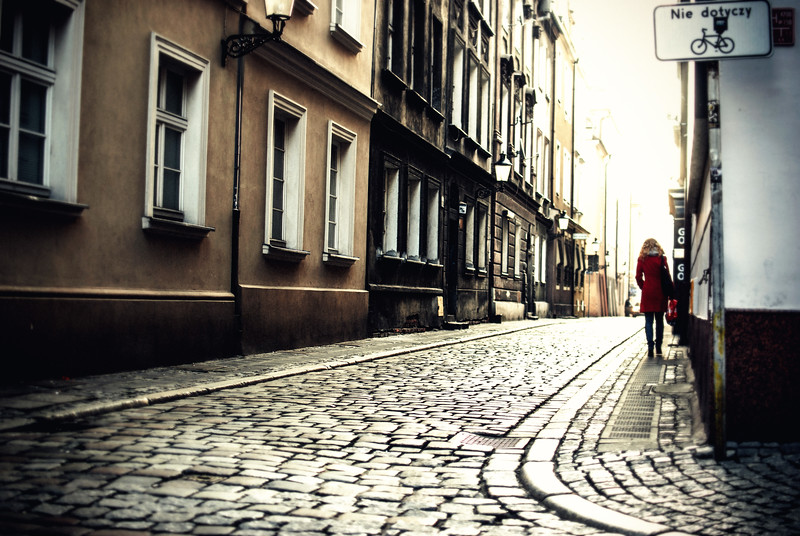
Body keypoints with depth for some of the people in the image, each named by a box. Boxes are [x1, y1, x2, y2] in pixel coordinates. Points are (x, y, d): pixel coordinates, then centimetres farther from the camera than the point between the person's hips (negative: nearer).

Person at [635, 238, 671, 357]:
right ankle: (658, 348, 16)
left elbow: (638, 277, 0)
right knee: (659, 321, 11)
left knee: (648, 321, 0)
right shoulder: (662, 259, -1)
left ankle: (650, 347, -13)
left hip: (647, 293, -1)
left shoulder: (642, 259, -1)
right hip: (660, 293, 1)